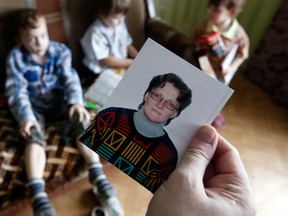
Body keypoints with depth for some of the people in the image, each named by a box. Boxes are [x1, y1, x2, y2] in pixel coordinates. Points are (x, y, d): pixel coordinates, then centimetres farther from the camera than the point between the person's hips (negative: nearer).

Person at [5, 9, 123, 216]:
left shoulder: (60, 51, 1)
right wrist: (26, 117, -28)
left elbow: (70, 78, -10)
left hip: (58, 99, 1)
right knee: (34, 138, -27)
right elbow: (17, 91, -11)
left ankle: (99, 177, -30)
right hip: (33, 105, -1)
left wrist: (77, 102, -29)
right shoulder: (16, 58, -4)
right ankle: (38, 196, -40)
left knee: (81, 125, -24)